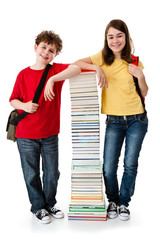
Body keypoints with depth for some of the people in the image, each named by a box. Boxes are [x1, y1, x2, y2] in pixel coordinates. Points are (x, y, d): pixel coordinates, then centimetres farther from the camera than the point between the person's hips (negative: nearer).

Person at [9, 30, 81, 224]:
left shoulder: (56, 70, -1)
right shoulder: (23, 74, 1)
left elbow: (76, 68, -21)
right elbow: (13, 100, 6)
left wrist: (52, 79, -31)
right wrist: (24, 106, -15)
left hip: (50, 134, 0)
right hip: (26, 135, 0)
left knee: (52, 173, 13)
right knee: (31, 174, 11)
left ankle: (50, 204, 37)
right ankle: (38, 207, 33)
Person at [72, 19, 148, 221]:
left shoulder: (134, 61, 4)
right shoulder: (102, 57, 3)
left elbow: (144, 94, 7)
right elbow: (76, 64, -3)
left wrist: (140, 77, -11)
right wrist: (97, 68, -15)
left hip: (137, 119, 1)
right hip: (113, 121, 0)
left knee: (130, 164, 5)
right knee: (108, 167, -1)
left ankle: (124, 203, 27)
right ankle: (113, 200, 27)